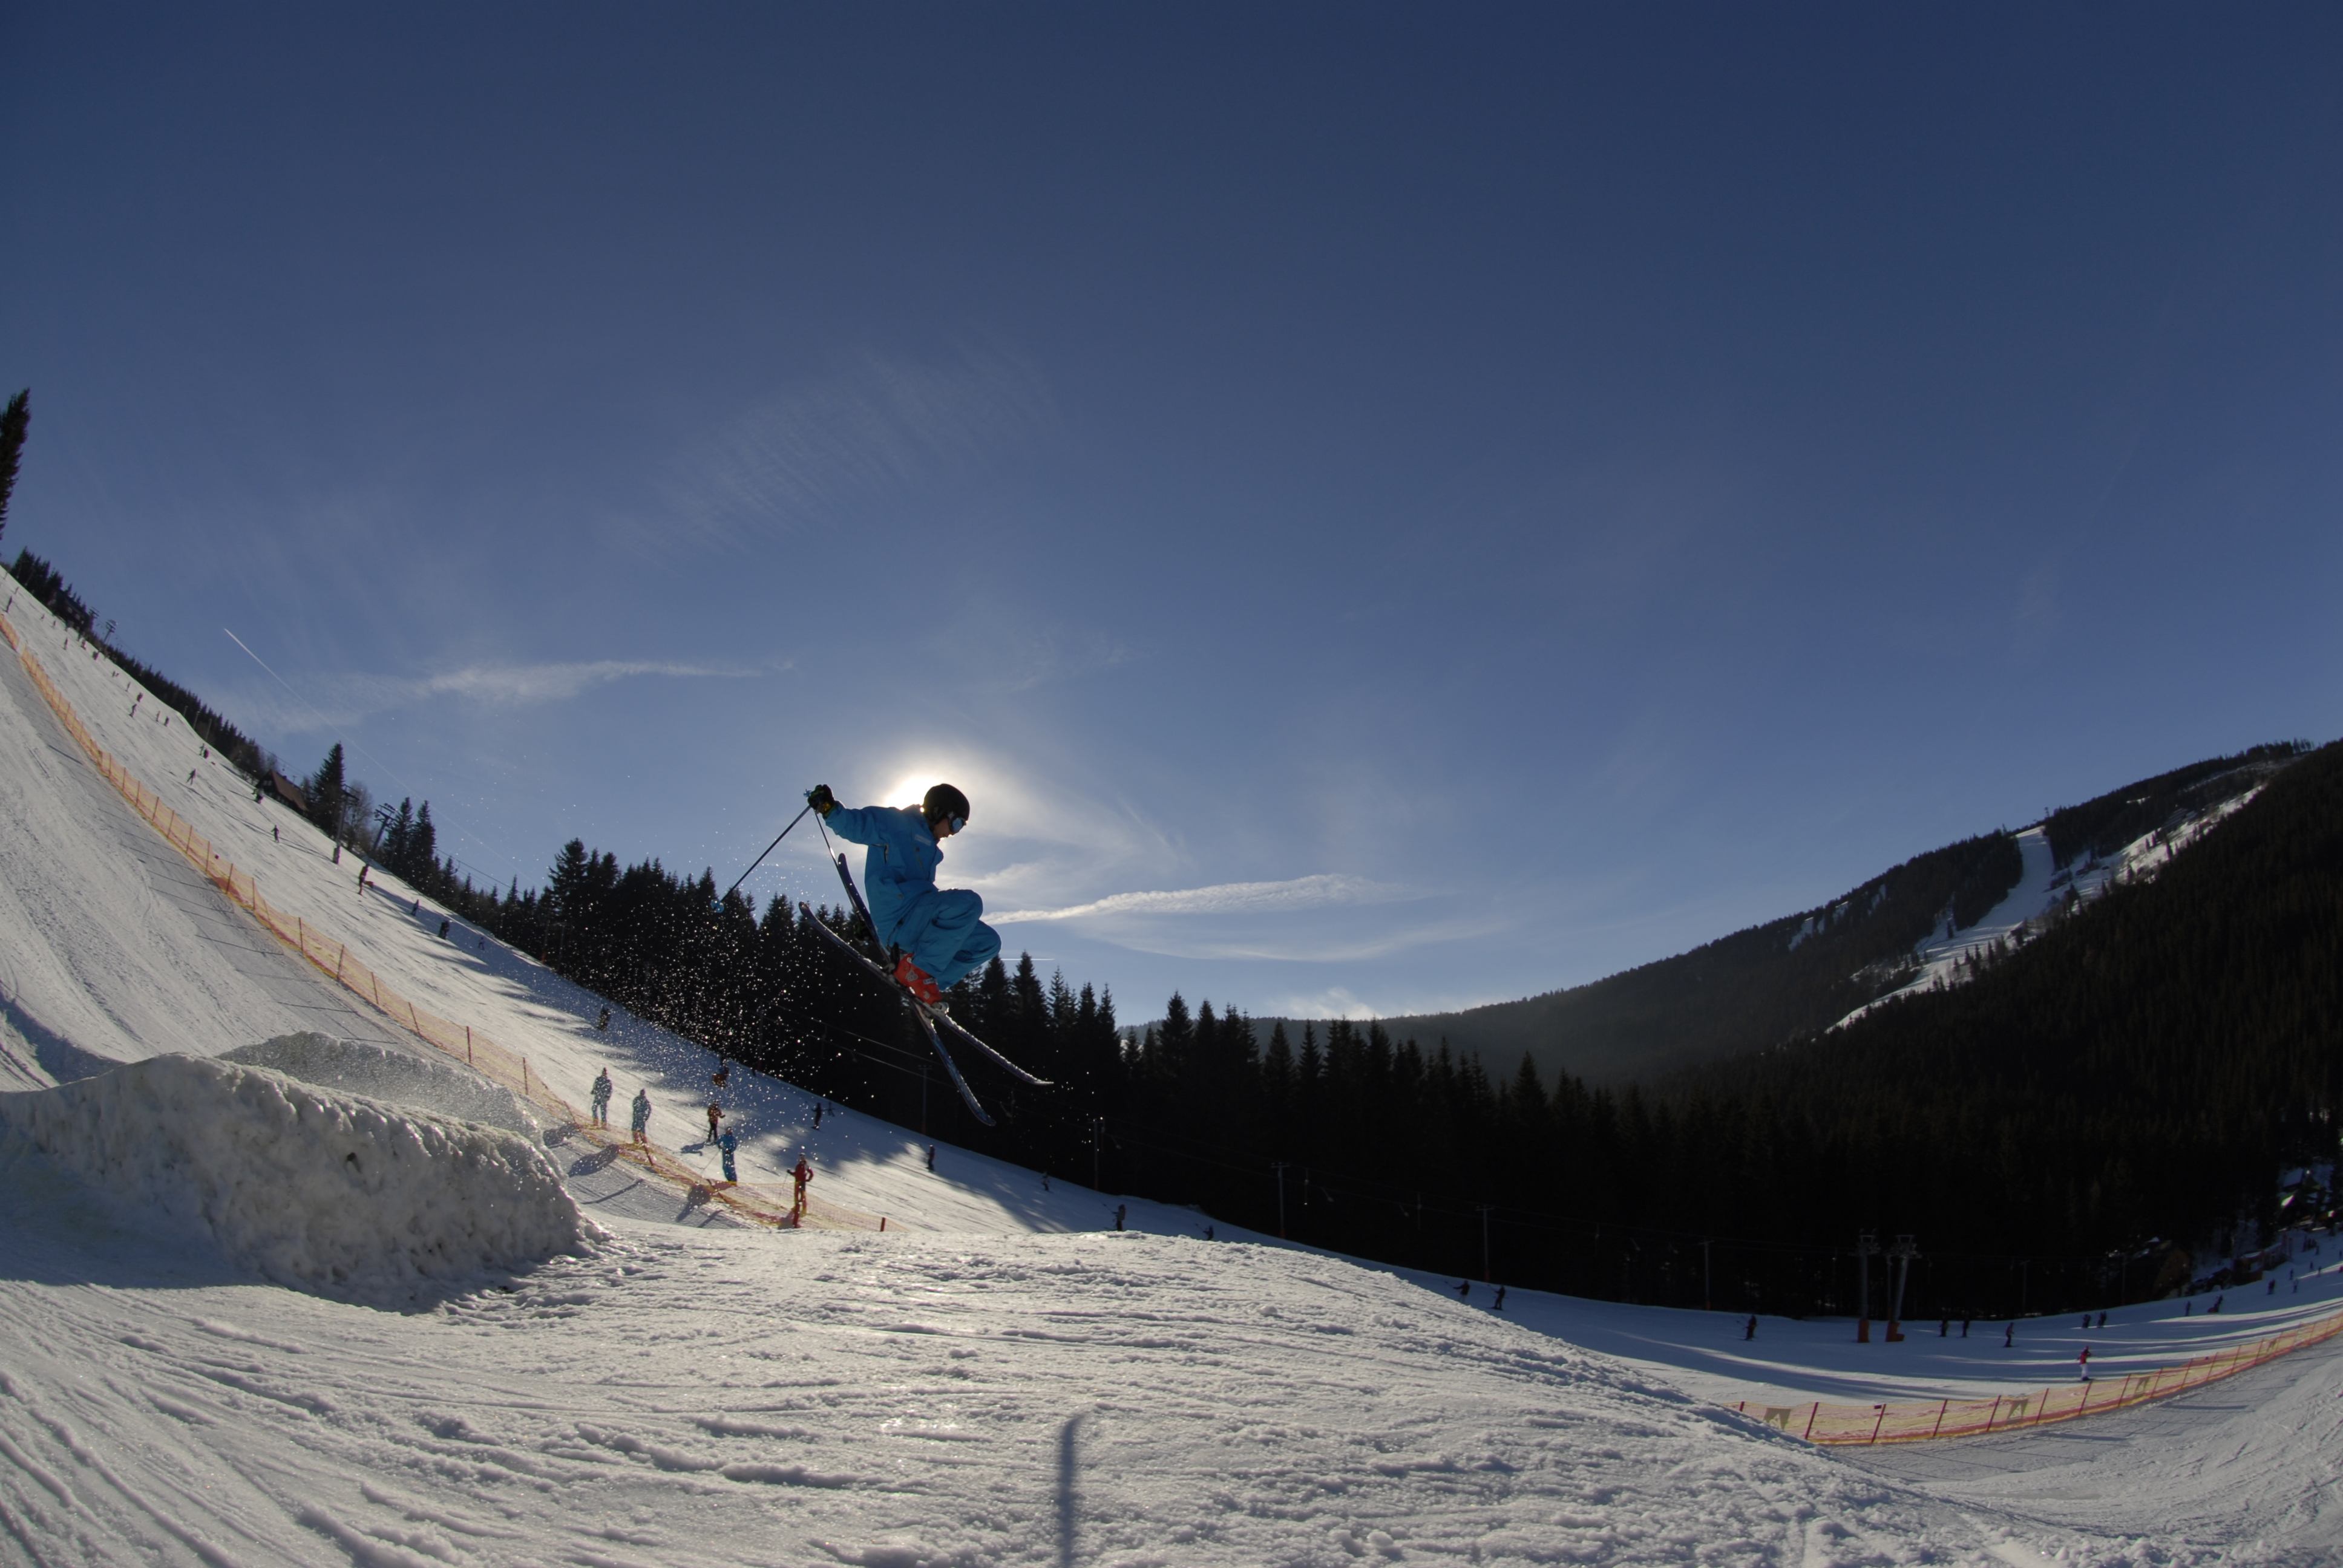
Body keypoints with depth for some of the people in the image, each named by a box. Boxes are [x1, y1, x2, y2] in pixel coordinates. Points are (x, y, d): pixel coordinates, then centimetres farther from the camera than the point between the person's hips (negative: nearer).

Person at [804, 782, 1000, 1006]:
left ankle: (928, 983, 2)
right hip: (899, 918, -9)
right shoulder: (899, 825, 2)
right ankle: (918, 967, -19)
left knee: (988, 942, 5)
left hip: (918, 924, 9)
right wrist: (829, 809, -26)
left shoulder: (927, 846, 29)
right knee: (968, 902, -28)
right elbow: (857, 825, -10)